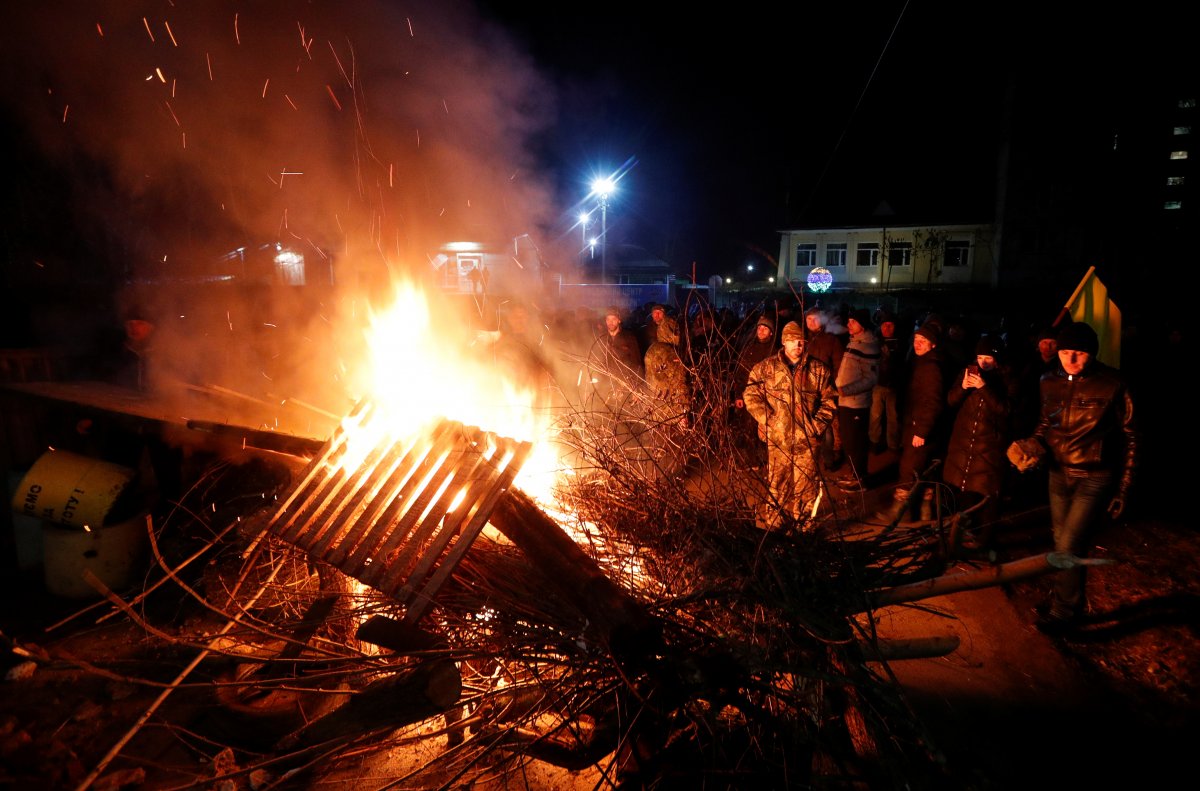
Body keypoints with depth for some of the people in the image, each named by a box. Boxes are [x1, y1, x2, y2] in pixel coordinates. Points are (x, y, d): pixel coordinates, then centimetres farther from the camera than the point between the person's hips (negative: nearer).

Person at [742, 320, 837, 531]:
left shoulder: (819, 370, 4)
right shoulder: (766, 368, 2)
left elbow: (828, 401, 7)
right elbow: (751, 395, 2)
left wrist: (817, 425, -4)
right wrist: (767, 419, -7)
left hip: (807, 439, 0)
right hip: (777, 438, 0)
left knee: (805, 484, 7)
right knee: (777, 482, 8)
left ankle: (804, 524, 23)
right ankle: (775, 521, 22)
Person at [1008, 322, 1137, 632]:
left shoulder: (1113, 384, -13)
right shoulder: (1050, 382, 1)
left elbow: (1129, 438, -6)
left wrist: (1123, 489, -5)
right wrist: (1032, 445, -7)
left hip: (1094, 479, -5)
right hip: (1059, 474, 5)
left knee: (1069, 548, -7)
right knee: (1062, 545, 16)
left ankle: (1063, 611, 14)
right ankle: (1072, 603, 37)